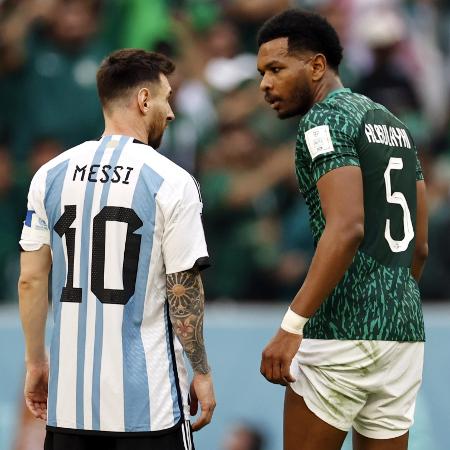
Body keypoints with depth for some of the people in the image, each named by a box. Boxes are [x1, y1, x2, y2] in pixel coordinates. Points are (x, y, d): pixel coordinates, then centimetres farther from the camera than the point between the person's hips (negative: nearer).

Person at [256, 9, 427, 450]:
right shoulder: (393, 124, 19)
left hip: (343, 331, -8)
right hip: (405, 331, 8)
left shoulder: (325, 119, -8)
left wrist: (291, 326, -25)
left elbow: (346, 229, -21)